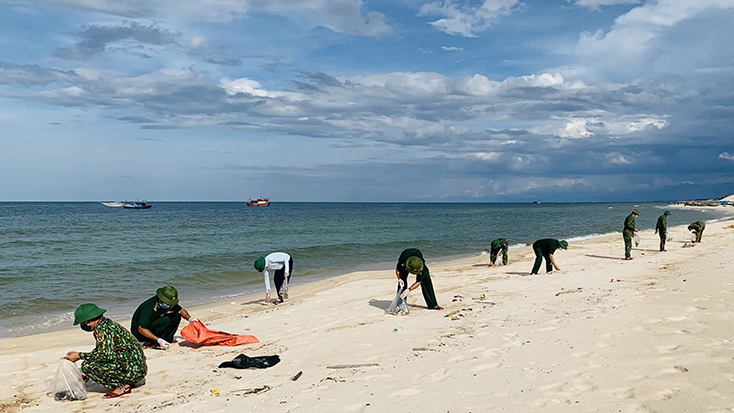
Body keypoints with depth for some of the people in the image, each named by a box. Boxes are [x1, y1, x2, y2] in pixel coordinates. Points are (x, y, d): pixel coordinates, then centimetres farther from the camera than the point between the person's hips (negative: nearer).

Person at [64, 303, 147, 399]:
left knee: (87, 365, -11)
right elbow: (100, 353, 25)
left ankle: (122, 387, -8)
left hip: (132, 371, -10)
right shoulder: (107, 323, 17)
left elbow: (105, 355, -20)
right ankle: (126, 383, 12)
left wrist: (80, 356, -9)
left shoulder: (102, 328, -13)